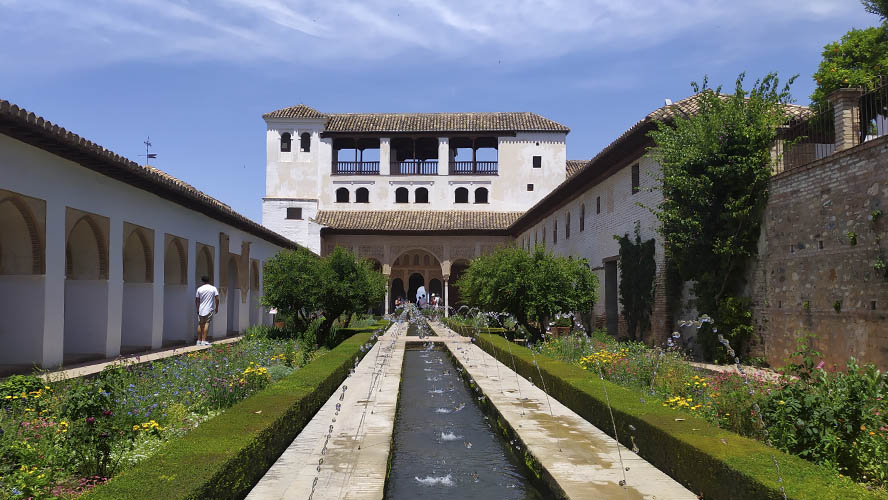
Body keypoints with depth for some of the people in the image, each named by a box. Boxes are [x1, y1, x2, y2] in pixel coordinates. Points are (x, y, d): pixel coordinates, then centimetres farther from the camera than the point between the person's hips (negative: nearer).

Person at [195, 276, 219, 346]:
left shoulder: (199, 289, 1)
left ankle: (199, 340, 15)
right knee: (207, 323, -2)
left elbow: (197, 300, 5)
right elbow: (217, 299, -5)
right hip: (209, 309, -2)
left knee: (200, 324, 10)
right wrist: (216, 308, 5)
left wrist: (197, 309, 15)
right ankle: (203, 340, -9)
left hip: (201, 309, 2)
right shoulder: (213, 288, -2)